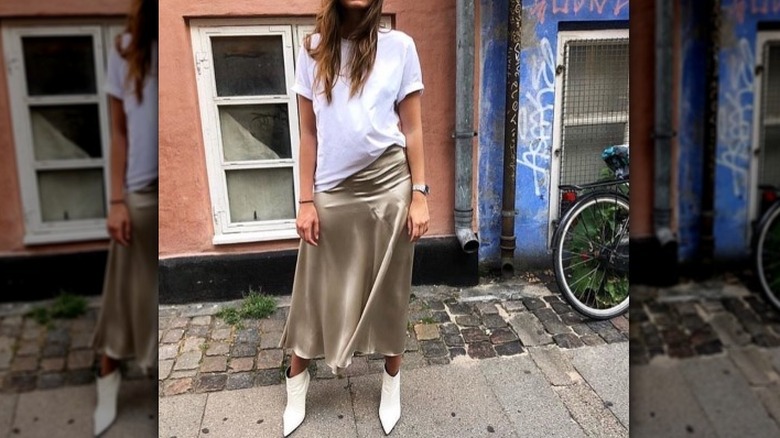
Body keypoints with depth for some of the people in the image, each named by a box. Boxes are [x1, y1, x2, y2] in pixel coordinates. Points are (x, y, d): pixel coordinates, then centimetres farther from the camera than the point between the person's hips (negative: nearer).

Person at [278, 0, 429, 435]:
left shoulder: (399, 46, 0)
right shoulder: (314, 50, 4)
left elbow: (412, 129, 2)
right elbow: (310, 133, 5)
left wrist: (419, 195, -2)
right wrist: (306, 200, 1)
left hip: (387, 185, -1)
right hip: (332, 191, 1)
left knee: (389, 288, 11)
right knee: (319, 289, 10)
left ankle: (392, 382, 31)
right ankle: (297, 378, 31)